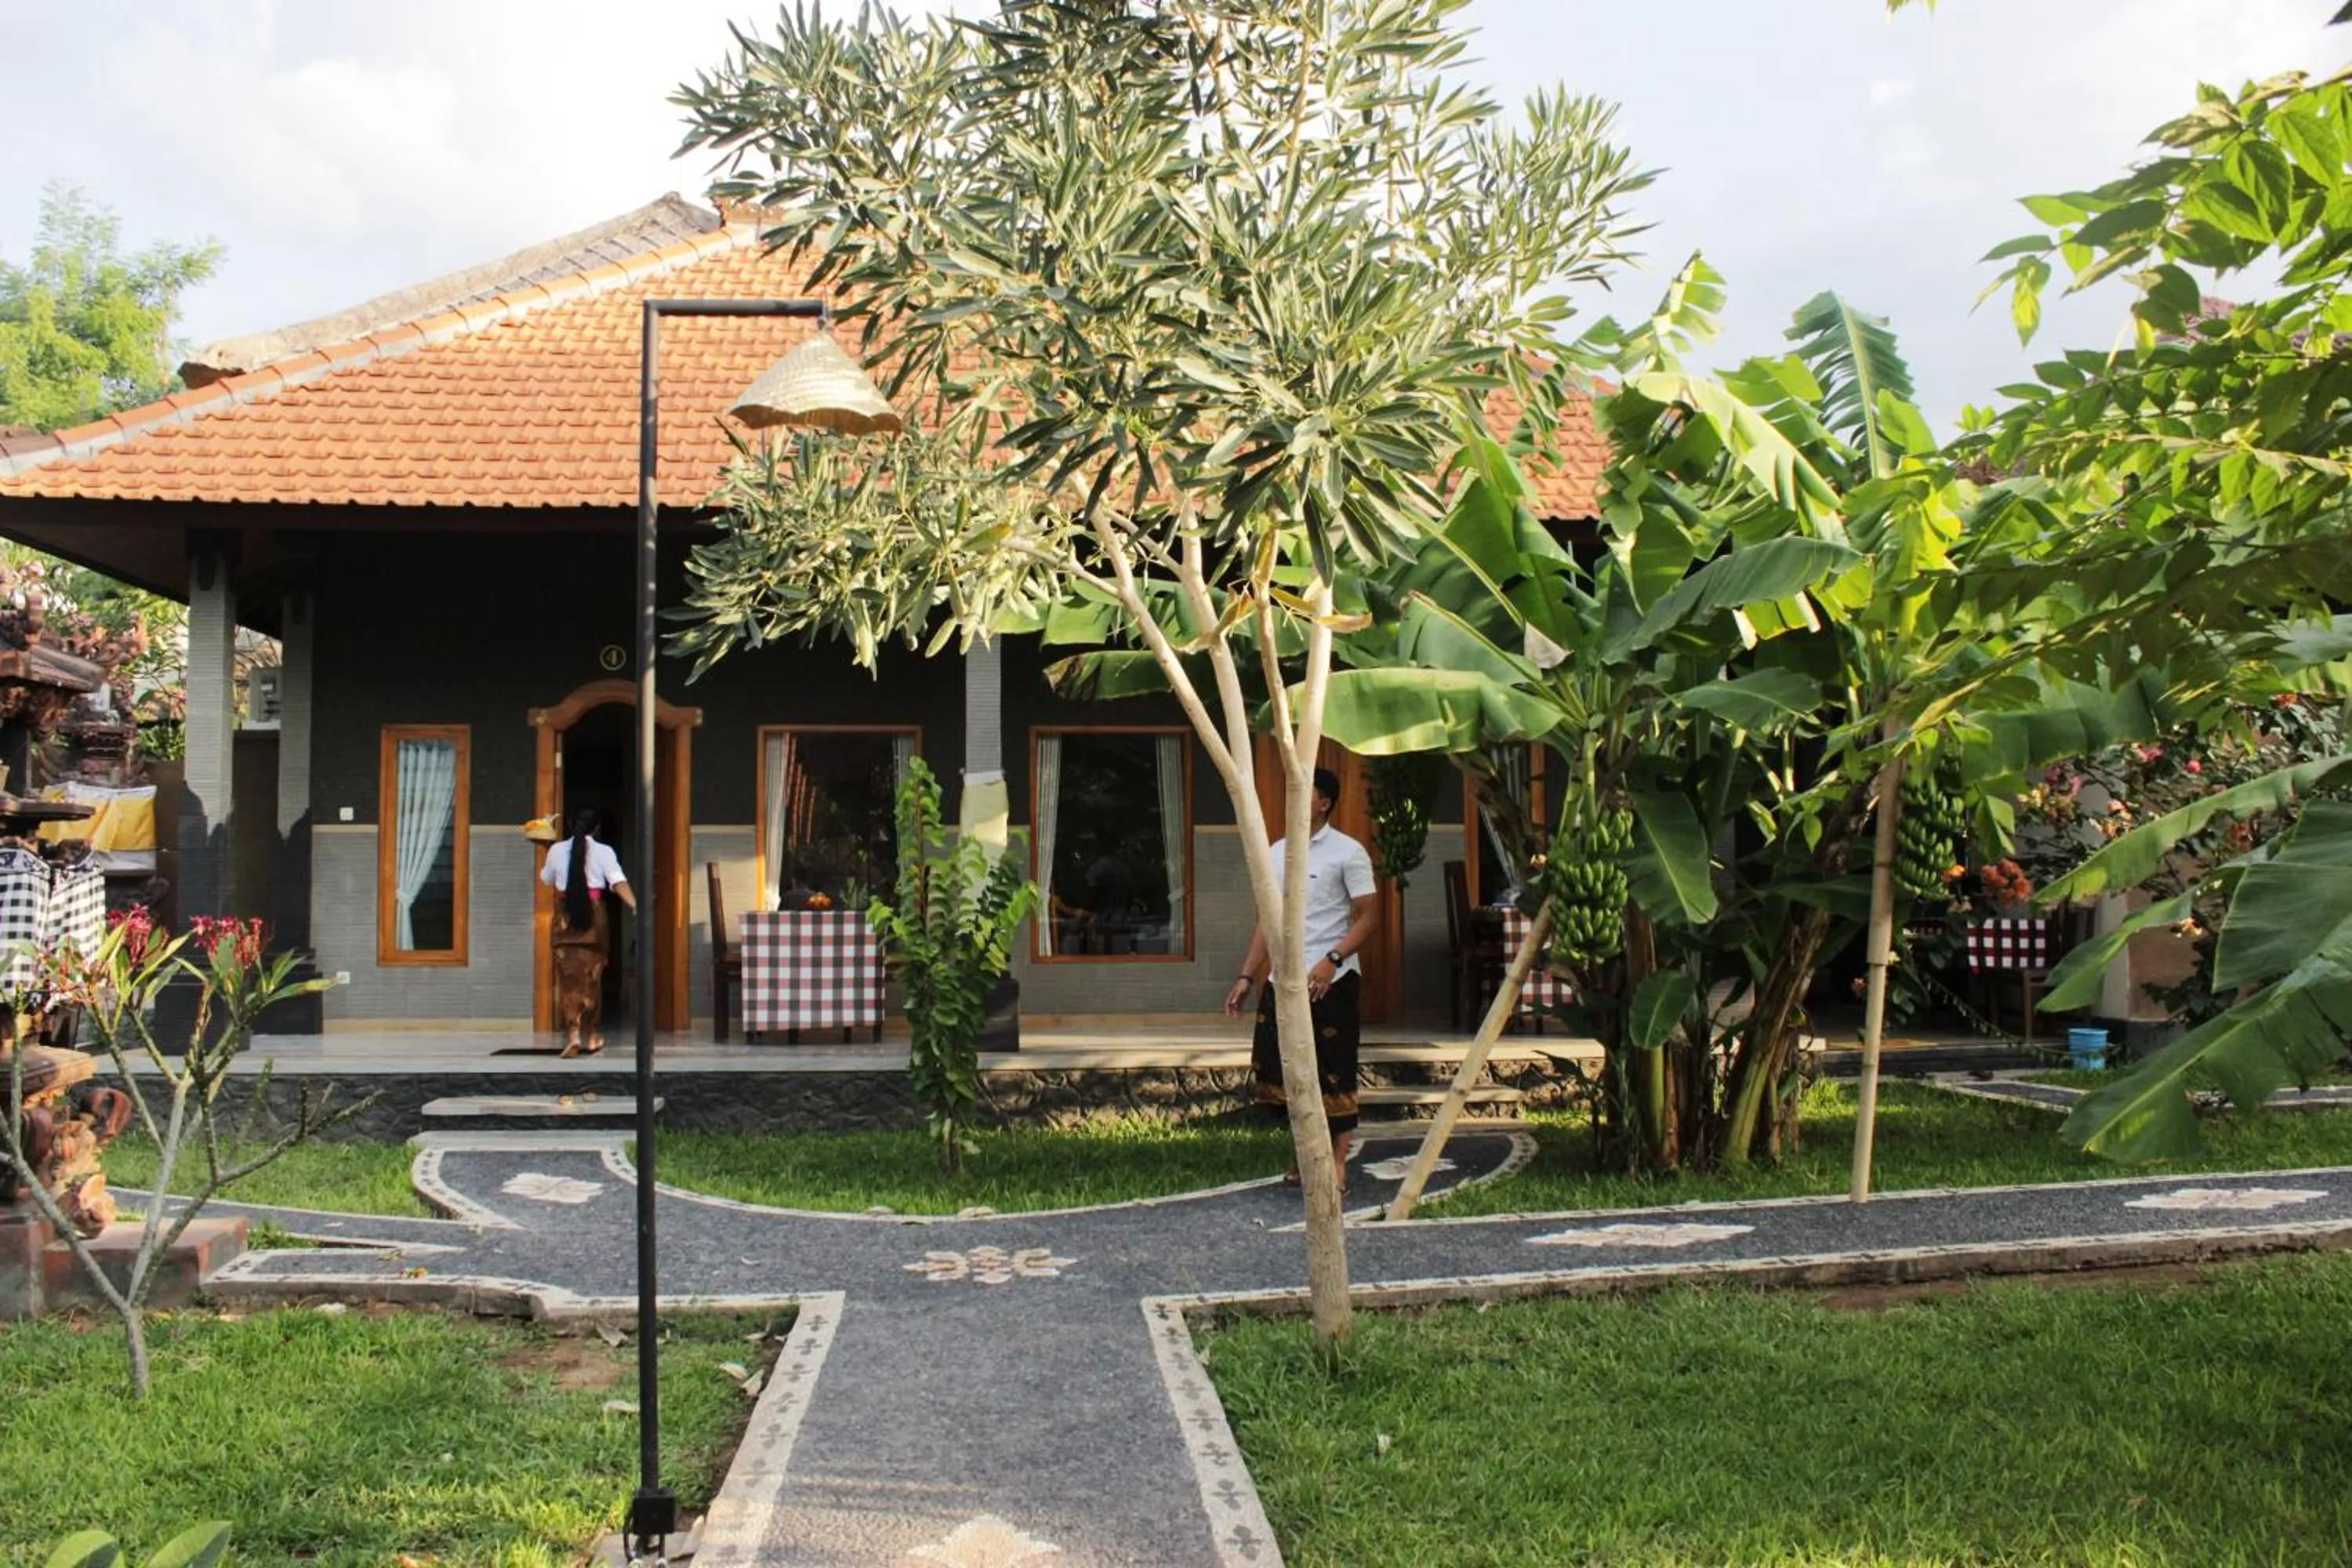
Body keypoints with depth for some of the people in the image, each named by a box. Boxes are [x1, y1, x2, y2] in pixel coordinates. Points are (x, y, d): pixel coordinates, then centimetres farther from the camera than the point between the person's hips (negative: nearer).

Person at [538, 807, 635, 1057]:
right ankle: (591, 1035, 23)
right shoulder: (603, 851, -3)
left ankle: (573, 1034, -15)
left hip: (566, 916, 1)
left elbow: (546, 879, 21)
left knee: (569, 977, 0)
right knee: (591, 977, 12)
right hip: (594, 915, -1)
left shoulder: (557, 851, 4)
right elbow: (618, 882, -16)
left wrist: (545, 854, 37)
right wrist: (635, 905, -24)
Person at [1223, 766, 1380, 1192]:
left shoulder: (1347, 852, -6)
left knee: (1333, 1076, -1)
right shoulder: (1276, 852, 12)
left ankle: (1337, 1166, 9)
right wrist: (1247, 976, 10)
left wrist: (1332, 959, -22)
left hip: (1331, 982, -6)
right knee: (1278, 1071, 9)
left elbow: (1368, 918, -9)